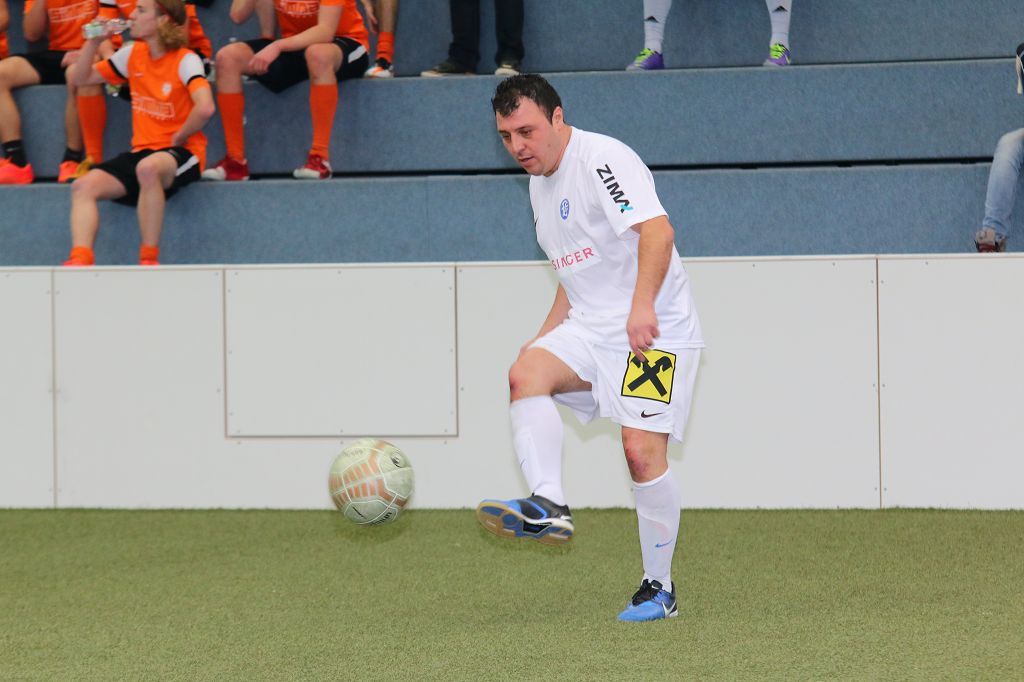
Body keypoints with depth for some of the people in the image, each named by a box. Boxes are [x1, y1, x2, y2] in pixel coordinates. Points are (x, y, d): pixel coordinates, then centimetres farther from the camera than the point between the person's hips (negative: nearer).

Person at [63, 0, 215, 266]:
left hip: (181, 154, -7)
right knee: (83, 186, -17)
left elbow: (205, 108, -28)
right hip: (142, 151, 7)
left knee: (148, 168, -41)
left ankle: (149, 260, -30)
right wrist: (93, 43, 2)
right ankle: (80, 260, -29)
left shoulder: (185, 60, -11)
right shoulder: (133, 54, 10)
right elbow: (80, 79, 17)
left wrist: (178, 139, -16)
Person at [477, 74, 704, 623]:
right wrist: (546, 336, 18)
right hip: (589, 329, 8)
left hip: (655, 332, -8)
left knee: (643, 450, -15)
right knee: (527, 373, -21)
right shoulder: (541, 183, 17)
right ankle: (548, 507, -33)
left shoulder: (603, 159, -12)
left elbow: (657, 230, -26)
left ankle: (659, 588, -1)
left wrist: (643, 305, -38)